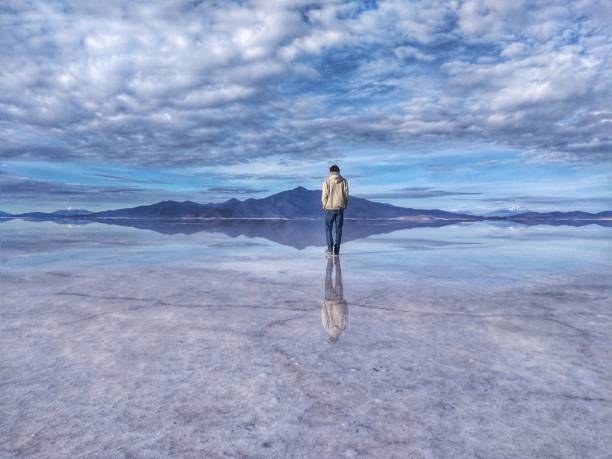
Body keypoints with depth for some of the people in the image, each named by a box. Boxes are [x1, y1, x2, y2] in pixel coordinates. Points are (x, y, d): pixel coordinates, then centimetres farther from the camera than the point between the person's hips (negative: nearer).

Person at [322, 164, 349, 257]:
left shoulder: (327, 181, -6)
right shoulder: (344, 181, -1)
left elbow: (324, 196, -7)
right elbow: (346, 195, 0)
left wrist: (325, 206, 8)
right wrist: (344, 206, 12)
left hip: (330, 208, -2)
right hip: (340, 208, 2)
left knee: (328, 229, 9)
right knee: (338, 230, 8)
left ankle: (330, 249, -1)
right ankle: (336, 251, 9)